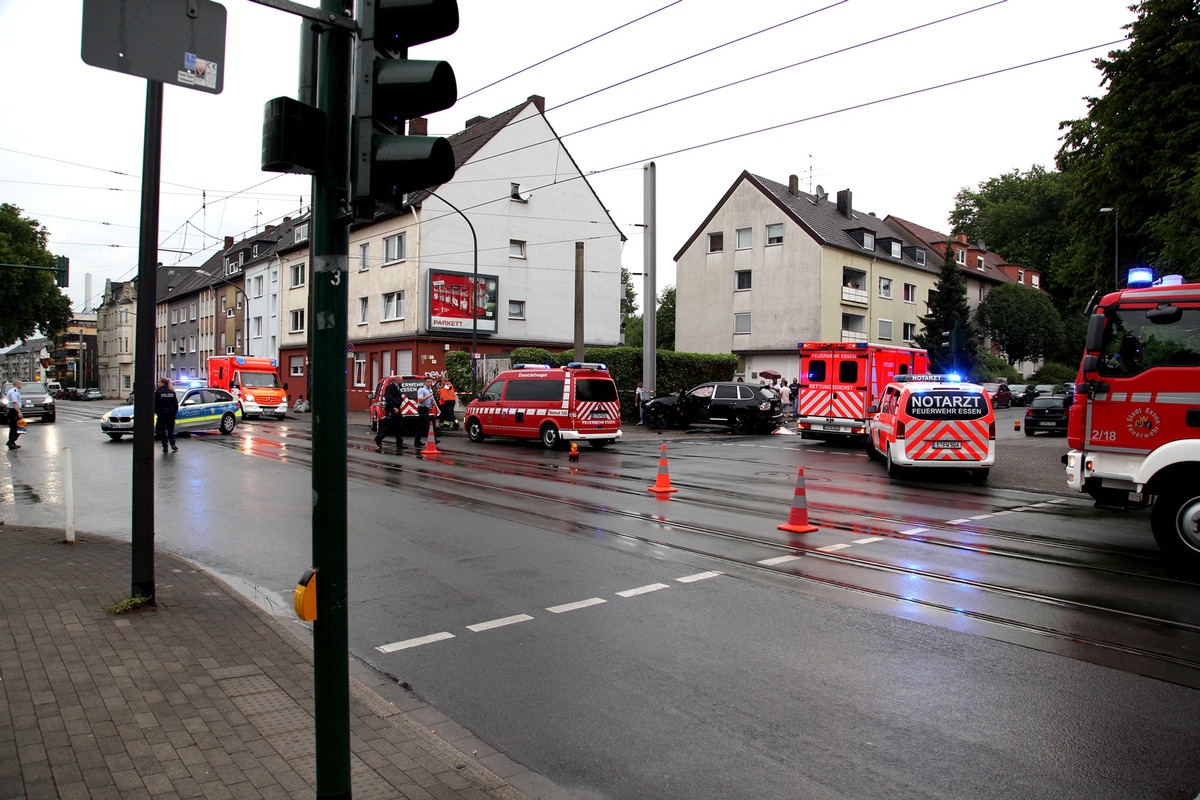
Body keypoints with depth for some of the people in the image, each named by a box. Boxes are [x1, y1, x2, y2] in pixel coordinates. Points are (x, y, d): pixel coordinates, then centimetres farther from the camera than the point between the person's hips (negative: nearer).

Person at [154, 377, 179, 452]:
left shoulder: (157, 392, -9)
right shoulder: (172, 392, 5)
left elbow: (155, 404, -9)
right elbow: (176, 404, 7)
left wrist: (155, 411, 2)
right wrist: (174, 412, 13)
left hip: (161, 413, -4)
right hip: (170, 413, 4)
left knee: (162, 430, 4)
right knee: (170, 429, 11)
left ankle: (165, 446, 3)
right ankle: (173, 444, -1)